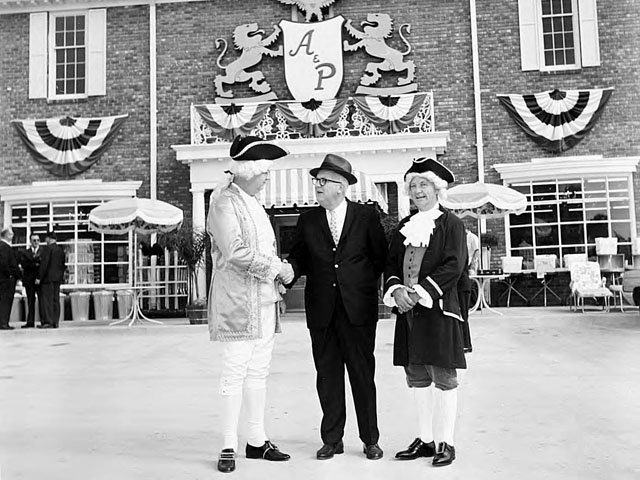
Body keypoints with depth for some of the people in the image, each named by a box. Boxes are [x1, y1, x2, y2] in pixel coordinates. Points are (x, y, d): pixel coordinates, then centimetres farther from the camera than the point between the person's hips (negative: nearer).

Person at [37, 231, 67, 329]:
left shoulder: (48, 248, -10)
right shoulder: (61, 250, 11)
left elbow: (44, 264, -15)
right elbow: (63, 265, 14)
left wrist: (39, 278, -13)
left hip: (48, 278, -7)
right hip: (58, 278, 7)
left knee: (47, 300, -5)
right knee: (56, 300, 8)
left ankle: (48, 322, -7)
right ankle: (56, 322, 9)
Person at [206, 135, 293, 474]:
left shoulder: (252, 202, 17)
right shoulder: (224, 200, -9)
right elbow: (236, 252, -19)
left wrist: (279, 271, 8)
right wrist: (276, 267, -13)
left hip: (264, 299, 8)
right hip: (237, 299, -8)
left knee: (258, 372, 12)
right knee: (235, 373, -3)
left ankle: (257, 441, 21)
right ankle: (228, 447, 8)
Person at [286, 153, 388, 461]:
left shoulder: (367, 216, 2)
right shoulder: (307, 220, 8)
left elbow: (381, 257, 6)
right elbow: (298, 259, 8)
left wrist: (362, 285, -1)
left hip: (358, 309, -2)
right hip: (321, 311, 2)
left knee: (363, 375, 6)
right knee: (327, 376, 9)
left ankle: (370, 440, 19)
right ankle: (332, 440, 22)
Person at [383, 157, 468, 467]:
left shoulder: (451, 223, -1)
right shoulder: (405, 226, 16)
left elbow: (454, 266, -10)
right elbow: (391, 264, 13)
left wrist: (421, 292, -17)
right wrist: (396, 290, -7)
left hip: (438, 309, -6)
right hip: (408, 311, 6)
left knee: (443, 378, 0)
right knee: (416, 377, 10)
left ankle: (445, 442, 11)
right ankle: (425, 440, 22)